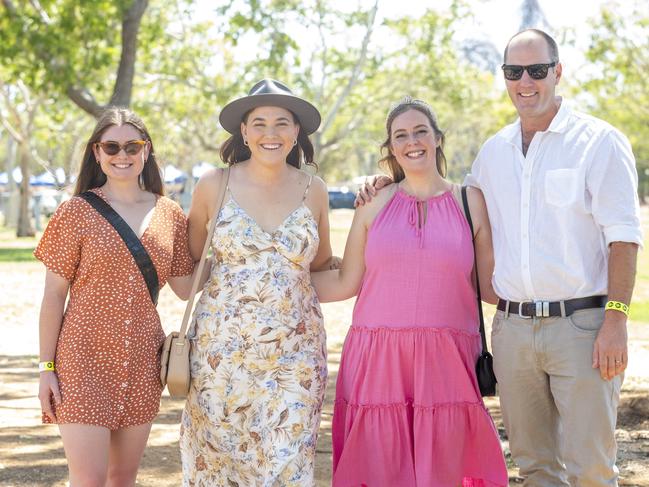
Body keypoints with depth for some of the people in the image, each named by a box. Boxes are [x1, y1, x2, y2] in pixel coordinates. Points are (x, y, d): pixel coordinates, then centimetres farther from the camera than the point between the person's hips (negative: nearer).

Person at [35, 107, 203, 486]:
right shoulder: (78, 213, -3)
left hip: (141, 364, 4)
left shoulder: (169, 215, 6)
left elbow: (186, 287, 11)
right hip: (85, 361, -4)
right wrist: (47, 367, -6)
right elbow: (53, 295, -2)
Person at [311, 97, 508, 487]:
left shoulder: (471, 202, 8)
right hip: (378, 361, 1)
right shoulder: (375, 204, 9)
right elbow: (346, 283, 9)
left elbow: (492, 286, 7)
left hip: (445, 364, 0)